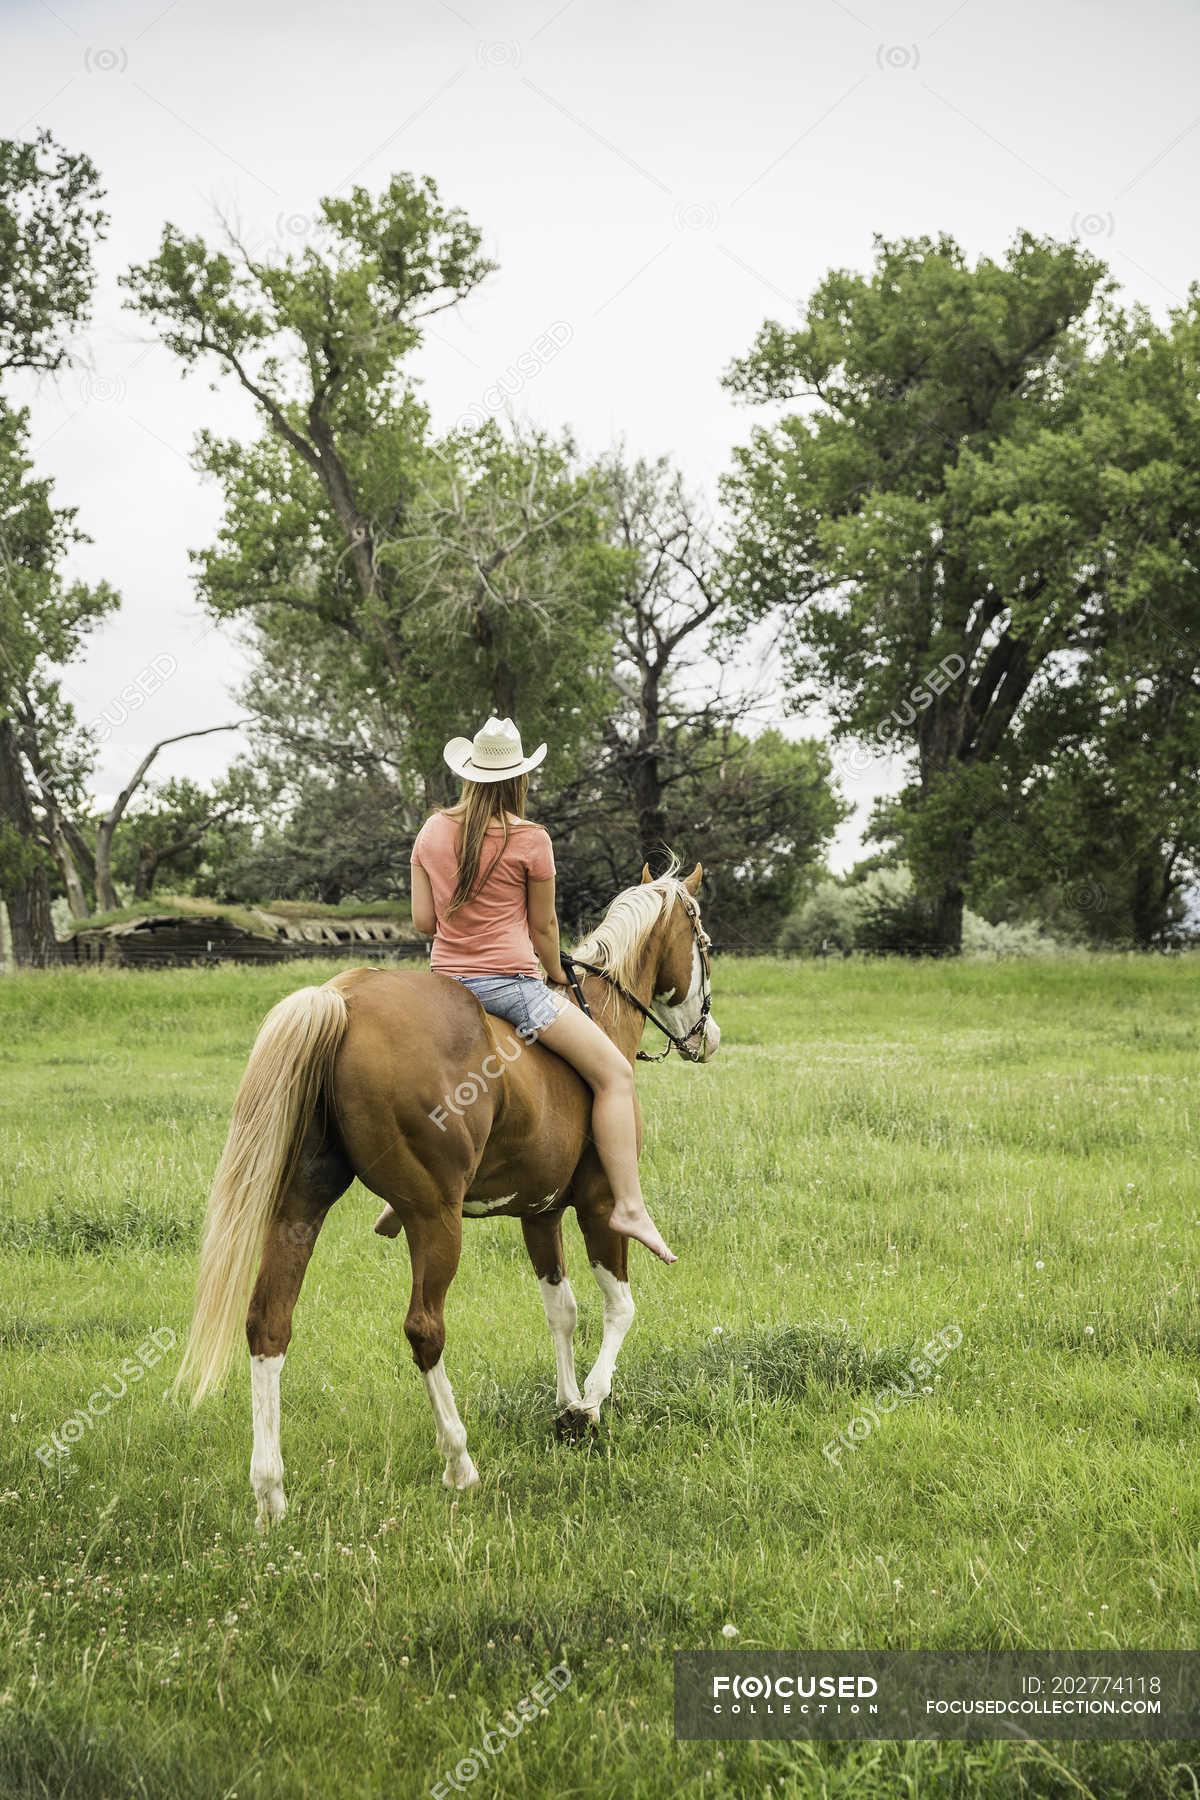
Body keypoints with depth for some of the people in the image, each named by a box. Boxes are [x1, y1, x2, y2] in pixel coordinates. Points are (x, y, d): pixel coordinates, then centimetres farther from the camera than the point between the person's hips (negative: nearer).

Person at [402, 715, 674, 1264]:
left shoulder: (432, 831, 5)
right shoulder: (530, 840, -9)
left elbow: (423, 921, 6)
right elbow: (543, 926, 0)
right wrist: (558, 978, 17)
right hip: (509, 983, -6)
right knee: (614, 1074, -2)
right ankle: (629, 1206, -12)